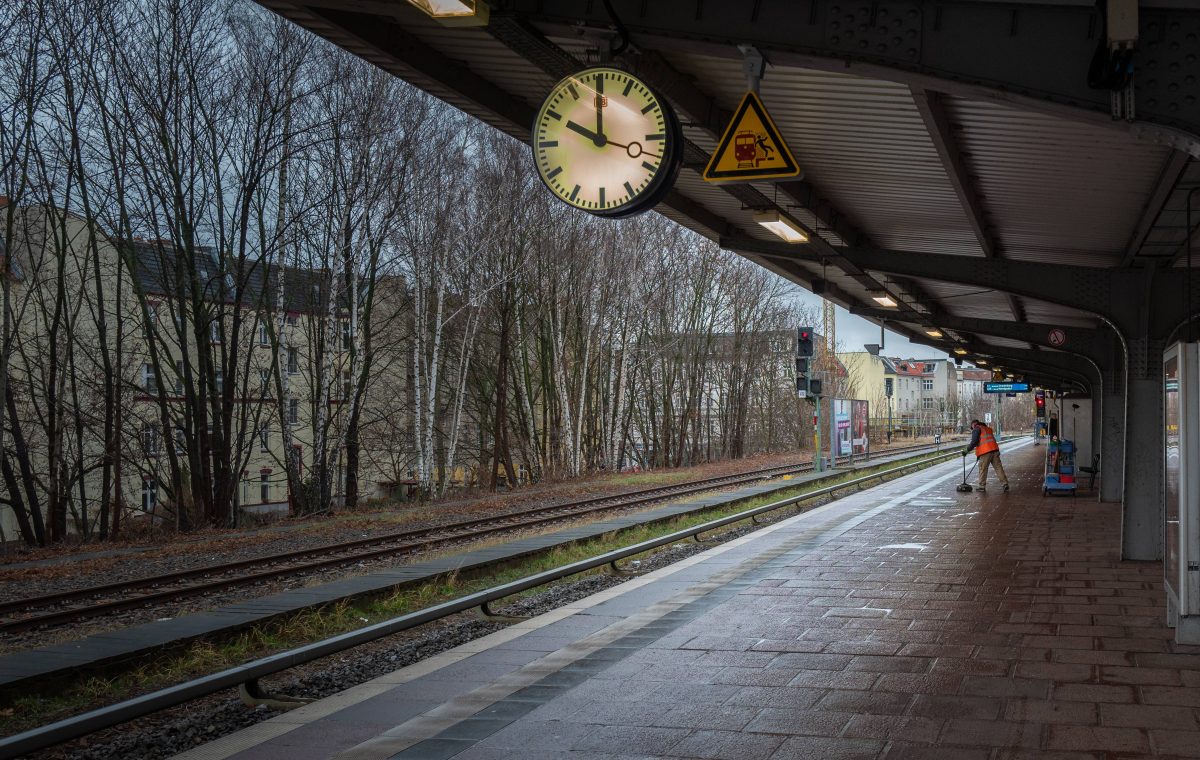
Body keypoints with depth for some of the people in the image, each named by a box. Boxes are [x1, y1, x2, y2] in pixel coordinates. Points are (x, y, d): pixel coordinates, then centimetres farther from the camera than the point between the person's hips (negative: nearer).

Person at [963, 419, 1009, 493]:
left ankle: (982, 486, 9)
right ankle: (1005, 484, 0)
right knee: (998, 467, 5)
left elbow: (974, 442, -10)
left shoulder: (976, 429, 4)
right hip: (994, 450, 7)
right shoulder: (987, 429, 28)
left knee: (983, 469, 3)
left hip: (985, 452, -7)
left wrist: (967, 450, -4)